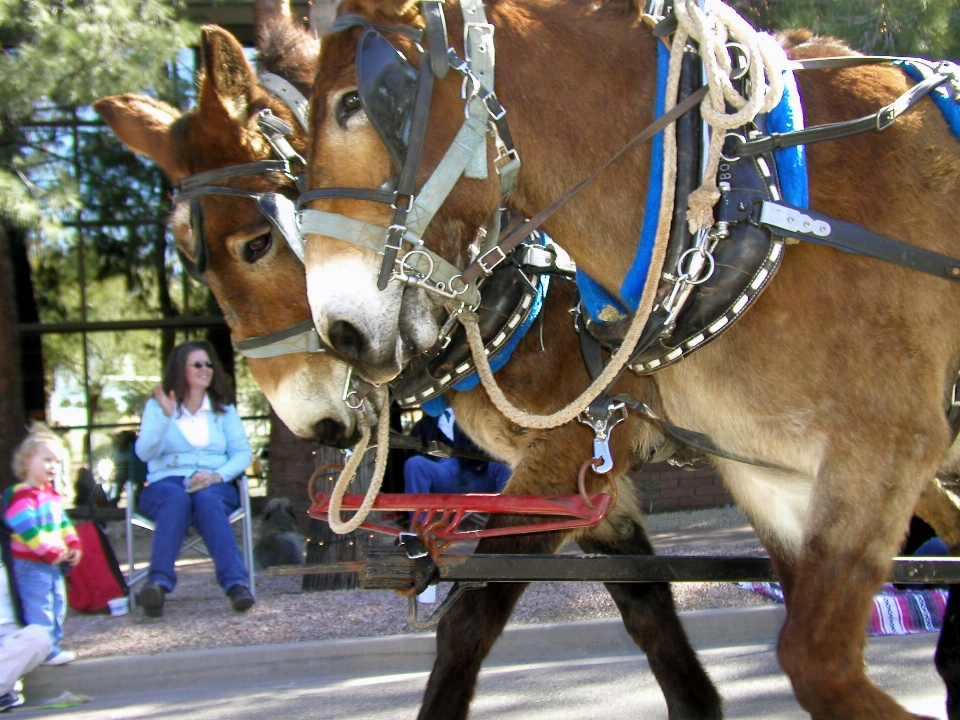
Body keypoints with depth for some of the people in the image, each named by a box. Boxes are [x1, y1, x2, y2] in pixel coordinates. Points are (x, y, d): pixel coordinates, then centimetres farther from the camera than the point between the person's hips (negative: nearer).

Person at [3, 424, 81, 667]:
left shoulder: (51, 494, 11)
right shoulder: (22, 496, -20)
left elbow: (62, 521, 19)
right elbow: (26, 529, -27)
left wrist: (72, 545, 9)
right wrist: (50, 552, -24)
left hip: (53, 562, 10)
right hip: (31, 564, -10)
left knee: (57, 604, 16)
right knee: (39, 608, -6)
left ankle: (53, 644, 27)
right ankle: (46, 652, -1)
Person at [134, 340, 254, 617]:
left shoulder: (224, 409, 18)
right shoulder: (156, 407, 12)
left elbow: (242, 452, 7)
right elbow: (144, 453, -4)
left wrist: (217, 475, -13)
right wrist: (166, 416, -18)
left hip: (215, 487, 1)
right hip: (165, 484, -1)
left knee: (206, 499, -35)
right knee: (178, 498, -37)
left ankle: (236, 584, -50)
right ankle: (159, 583, -53)